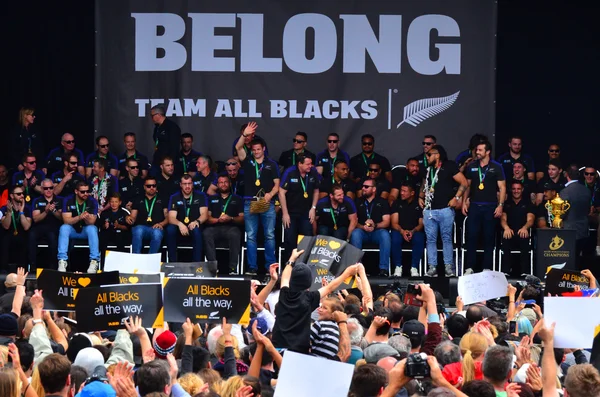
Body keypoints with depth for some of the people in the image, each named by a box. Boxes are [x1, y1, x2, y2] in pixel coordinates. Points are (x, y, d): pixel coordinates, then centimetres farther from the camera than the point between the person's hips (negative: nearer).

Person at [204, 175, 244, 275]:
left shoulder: (237, 199, 19)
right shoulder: (212, 199, 24)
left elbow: (242, 218, 9)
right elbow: (207, 217, 12)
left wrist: (231, 218, -10)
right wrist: (218, 220, -8)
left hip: (231, 227, -1)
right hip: (215, 228, 1)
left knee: (234, 234, -38)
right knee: (206, 233, -34)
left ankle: (233, 268, -37)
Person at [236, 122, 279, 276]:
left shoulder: (271, 164, 10)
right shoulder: (247, 161, 10)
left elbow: (277, 184, 8)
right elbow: (238, 148, -5)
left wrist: (270, 194, -10)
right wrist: (244, 135, -20)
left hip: (267, 203, -1)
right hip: (250, 203, 1)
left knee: (270, 236, -3)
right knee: (251, 237, 0)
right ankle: (252, 268, 2)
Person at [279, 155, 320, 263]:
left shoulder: (313, 173, -7)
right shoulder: (290, 173, -15)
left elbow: (316, 191, 9)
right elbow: (282, 192, -12)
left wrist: (313, 208, 1)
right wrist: (285, 213, -13)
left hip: (306, 213, 2)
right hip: (291, 212, -2)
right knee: (290, 240, -2)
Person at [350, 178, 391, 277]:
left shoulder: (382, 202, 10)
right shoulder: (358, 202, 14)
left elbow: (386, 222, 1)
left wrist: (375, 226, -19)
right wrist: (363, 227, -16)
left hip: (377, 231, -1)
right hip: (362, 231, 1)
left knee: (385, 234, -34)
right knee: (355, 233, -33)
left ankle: (384, 269, -35)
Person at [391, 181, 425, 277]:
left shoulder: (419, 205, 6)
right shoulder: (397, 204, 8)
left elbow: (421, 224, 1)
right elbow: (394, 223, 0)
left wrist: (413, 231, -20)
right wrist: (402, 231, -21)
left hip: (415, 232, -1)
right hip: (400, 231, 1)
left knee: (419, 239, -36)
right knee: (395, 238, -35)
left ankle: (414, 268, -27)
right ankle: (398, 267, -25)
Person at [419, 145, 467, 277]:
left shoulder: (449, 167, -2)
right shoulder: (428, 170, 17)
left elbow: (464, 183, -5)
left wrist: (456, 198, -11)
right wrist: (420, 197, 19)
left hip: (445, 210, -6)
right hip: (429, 210, 6)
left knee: (447, 238, -3)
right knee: (430, 239, 2)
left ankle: (449, 267, 0)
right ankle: (432, 267, 4)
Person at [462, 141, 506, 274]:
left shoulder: (496, 167, 0)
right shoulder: (471, 167, 8)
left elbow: (502, 187, -1)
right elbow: (467, 185, 14)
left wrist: (500, 205, -9)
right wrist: (464, 202, 5)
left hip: (490, 207, -2)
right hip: (474, 206, 2)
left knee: (489, 238, 2)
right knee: (471, 237, -2)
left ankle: (487, 268, 6)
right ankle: (470, 267, 2)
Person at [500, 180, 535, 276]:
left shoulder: (528, 204, 18)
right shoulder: (506, 204, 19)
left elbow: (530, 220, 3)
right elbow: (503, 219, 5)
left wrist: (525, 228, -23)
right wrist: (506, 228, -21)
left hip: (523, 233, 0)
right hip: (510, 233, 0)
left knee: (525, 239, -38)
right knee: (506, 238, -37)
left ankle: (525, 271, -40)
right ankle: (506, 271, -36)